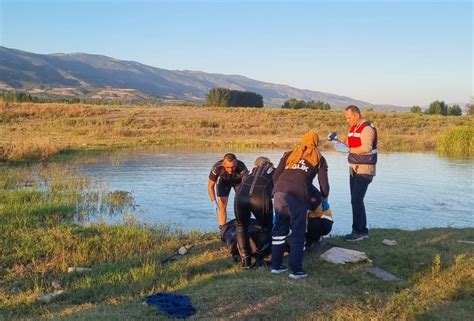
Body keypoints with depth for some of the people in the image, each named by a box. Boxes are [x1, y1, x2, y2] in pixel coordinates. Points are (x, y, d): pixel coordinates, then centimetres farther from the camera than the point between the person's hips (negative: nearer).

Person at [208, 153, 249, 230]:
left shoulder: (242, 167, -42)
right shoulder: (217, 168, -37)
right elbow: (211, 185, -24)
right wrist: (214, 202, -33)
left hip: (239, 180, 0)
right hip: (223, 181, 0)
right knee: (222, 205, -7)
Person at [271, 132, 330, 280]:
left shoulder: (289, 154, 29)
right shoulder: (319, 159, 21)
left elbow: (276, 176, 23)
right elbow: (324, 183, 17)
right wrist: (324, 198, 36)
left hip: (279, 191, 4)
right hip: (298, 194, -4)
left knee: (280, 229, 16)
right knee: (298, 233, 5)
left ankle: (276, 265, 23)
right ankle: (296, 270, 5)